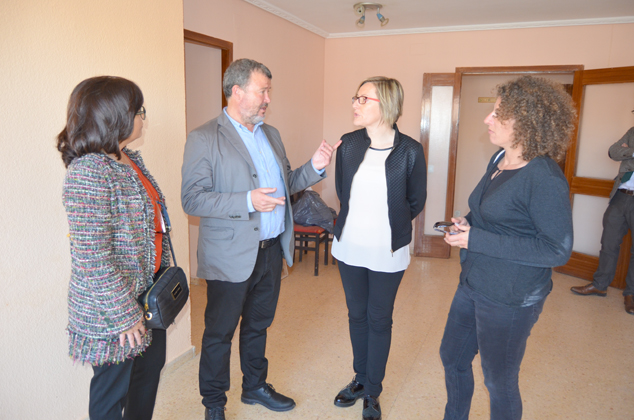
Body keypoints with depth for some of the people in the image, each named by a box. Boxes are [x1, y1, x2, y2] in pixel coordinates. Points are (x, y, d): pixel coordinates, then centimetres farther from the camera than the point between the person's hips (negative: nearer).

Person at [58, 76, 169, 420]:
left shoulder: (130, 159, 4)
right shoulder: (87, 173, -24)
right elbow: (92, 258, -26)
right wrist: (124, 314, -20)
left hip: (149, 292, 9)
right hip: (112, 311, -9)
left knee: (151, 366, 25)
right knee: (112, 390, 12)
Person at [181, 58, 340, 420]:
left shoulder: (271, 134, 11)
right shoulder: (204, 139, -12)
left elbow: (284, 185, 16)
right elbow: (192, 199, -17)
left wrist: (314, 167, -2)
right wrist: (247, 201, -28)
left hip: (272, 250, 7)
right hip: (231, 256, -6)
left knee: (258, 325, 22)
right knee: (220, 333, 11)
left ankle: (255, 386, 43)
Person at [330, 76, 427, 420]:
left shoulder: (410, 151, -13)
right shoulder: (348, 144, -3)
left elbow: (416, 201, -1)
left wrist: (387, 224, 7)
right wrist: (357, 222, 12)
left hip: (387, 252, -3)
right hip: (349, 247, 4)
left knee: (379, 320, 11)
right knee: (357, 315, 18)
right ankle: (360, 379, 39)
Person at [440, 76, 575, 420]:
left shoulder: (544, 178, -22)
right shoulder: (499, 160, 5)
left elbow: (558, 250, -23)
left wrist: (477, 240, -24)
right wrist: (467, 224, -2)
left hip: (510, 299, -9)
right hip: (473, 285, 9)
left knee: (499, 381, 12)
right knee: (452, 357, 23)